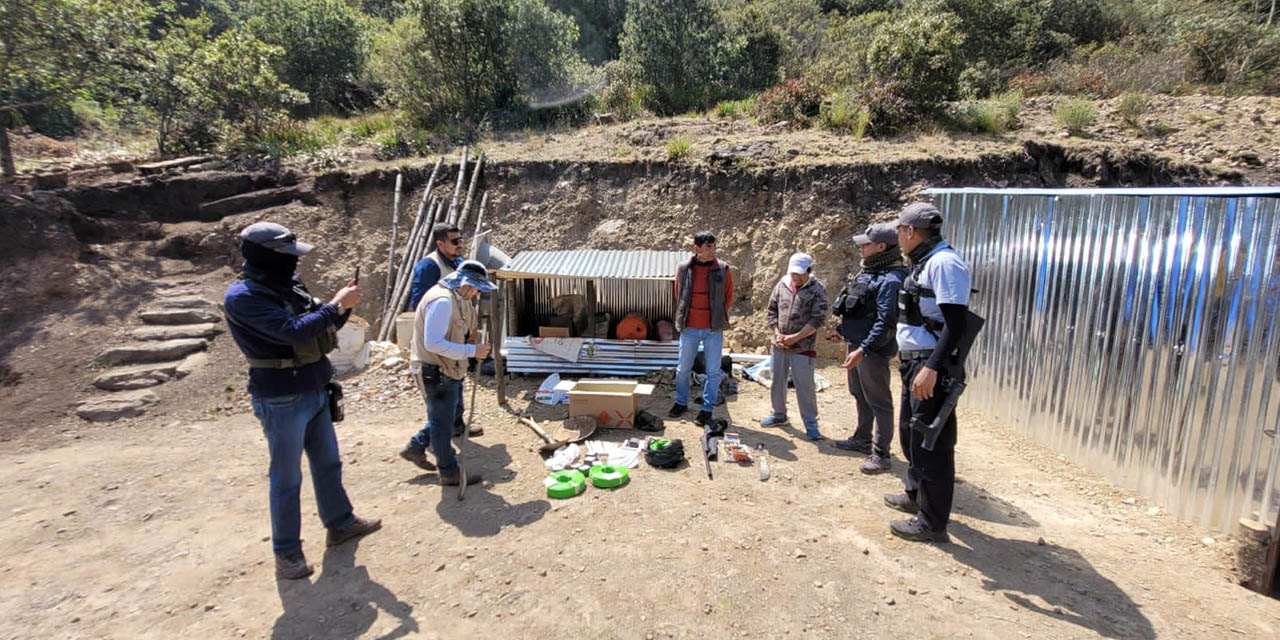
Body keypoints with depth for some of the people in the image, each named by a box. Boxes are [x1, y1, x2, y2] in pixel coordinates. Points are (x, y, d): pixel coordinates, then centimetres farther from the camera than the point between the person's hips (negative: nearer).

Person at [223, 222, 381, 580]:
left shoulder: (289, 287, 6)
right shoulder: (243, 296, -18)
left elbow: (321, 328, 14)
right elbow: (294, 332, -29)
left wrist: (343, 304, -3)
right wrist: (337, 304, -21)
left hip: (315, 392, 8)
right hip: (282, 401, -8)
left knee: (328, 463, 19)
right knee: (286, 478, 5)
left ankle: (340, 525, 35)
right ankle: (286, 552, 21)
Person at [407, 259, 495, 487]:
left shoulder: (455, 298, 9)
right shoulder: (443, 301, -25)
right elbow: (434, 343, -30)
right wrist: (472, 351, -28)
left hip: (446, 370, 10)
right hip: (435, 372, -10)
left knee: (445, 418, 23)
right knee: (442, 422, 2)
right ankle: (450, 473, 14)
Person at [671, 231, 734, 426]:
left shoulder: (723, 269, -5)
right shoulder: (683, 269, -3)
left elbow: (728, 298, 5)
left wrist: (719, 318, 7)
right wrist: (683, 318, 11)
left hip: (714, 329, -1)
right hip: (689, 328, 1)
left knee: (713, 371, 5)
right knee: (683, 369, 13)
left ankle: (707, 408, 19)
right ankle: (681, 403, 33)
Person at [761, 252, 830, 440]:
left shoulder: (817, 290, -8)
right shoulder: (782, 285, 5)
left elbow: (818, 319, -12)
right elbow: (772, 310, 10)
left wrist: (795, 337, -15)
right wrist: (777, 334, -3)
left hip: (802, 348, -5)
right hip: (779, 346, 5)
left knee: (805, 386, -1)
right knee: (777, 381, 15)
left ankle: (811, 423, 12)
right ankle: (779, 414, 33)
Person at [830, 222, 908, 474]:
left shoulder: (891, 279, -20)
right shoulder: (868, 272, 11)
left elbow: (885, 322, -25)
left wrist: (863, 350, -28)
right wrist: (843, 330, 23)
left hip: (873, 350, -10)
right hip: (855, 344, 10)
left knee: (879, 402, 1)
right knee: (860, 395, 21)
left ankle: (881, 454, 11)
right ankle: (862, 439, 37)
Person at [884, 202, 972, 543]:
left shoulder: (943, 263, -17)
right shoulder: (923, 262, 14)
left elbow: (956, 322, -23)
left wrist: (930, 368, -28)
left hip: (932, 368, -11)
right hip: (915, 363, 11)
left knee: (931, 444, -2)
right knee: (910, 432, 22)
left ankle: (932, 523, 10)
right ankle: (916, 496, 40)